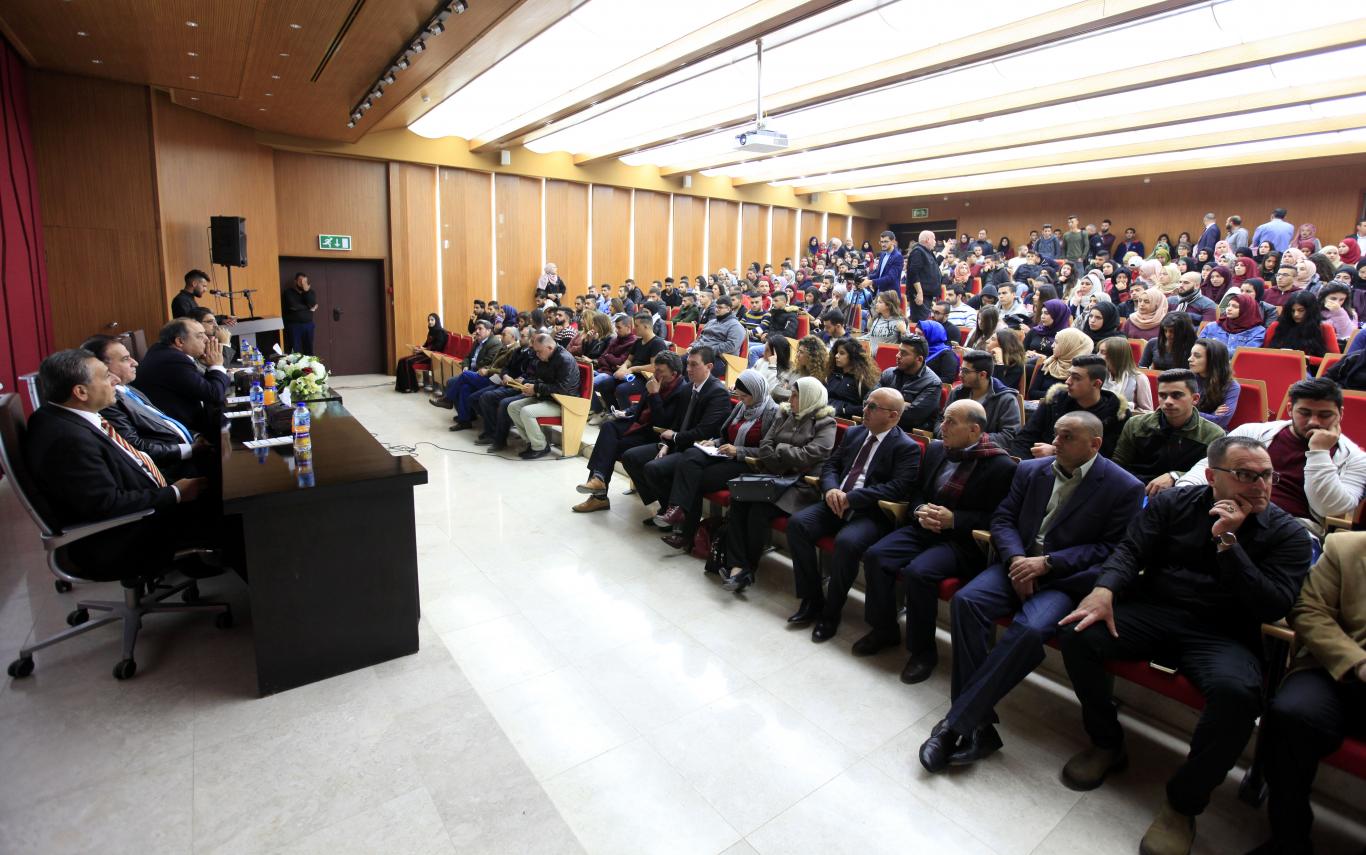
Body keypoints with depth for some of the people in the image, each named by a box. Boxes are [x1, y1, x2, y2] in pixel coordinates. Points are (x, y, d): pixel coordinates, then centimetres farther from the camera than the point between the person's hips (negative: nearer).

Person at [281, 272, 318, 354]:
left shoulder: (311, 292, 11)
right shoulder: (288, 292, 1)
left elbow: (312, 304, -8)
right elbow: (293, 306, -16)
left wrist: (306, 291, -14)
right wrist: (308, 308, -6)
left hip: (308, 325, 3)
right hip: (293, 325, -3)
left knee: (309, 351, 3)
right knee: (295, 353, -7)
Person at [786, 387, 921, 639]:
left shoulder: (907, 447, -4)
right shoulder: (853, 433, 16)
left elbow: (897, 488, -16)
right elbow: (830, 465, 16)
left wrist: (850, 498, -21)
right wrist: (831, 489, -8)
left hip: (872, 513, -6)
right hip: (836, 503, 6)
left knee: (846, 542, -34)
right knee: (797, 523, -17)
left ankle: (831, 613, -11)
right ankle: (812, 599, -4)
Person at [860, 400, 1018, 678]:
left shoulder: (1001, 466, -9)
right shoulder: (935, 449, 9)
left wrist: (953, 519, -20)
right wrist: (920, 510, -5)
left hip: (962, 541, -6)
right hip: (923, 528, 6)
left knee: (918, 572, -30)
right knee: (875, 555, -16)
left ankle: (923, 649, -7)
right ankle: (884, 629, 5)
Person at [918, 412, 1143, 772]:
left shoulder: (1125, 488, -1)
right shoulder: (1030, 470, 11)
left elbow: (1111, 549, -4)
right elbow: (1002, 519, 10)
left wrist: (1047, 563, -15)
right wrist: (1016, 558, -11)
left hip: (1067, 579, -4)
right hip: (1019, 562, 4)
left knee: (1029, 630, -33)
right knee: (965, 600, -25)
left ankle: (957, 722, -22)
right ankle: (978, 724, -20)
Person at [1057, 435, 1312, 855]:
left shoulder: (1287, 533, 3)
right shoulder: (1172, 503, 7)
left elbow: (1274, 607, -7)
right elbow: (1131, 550, 0)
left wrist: (1227, 542, -16)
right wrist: (1104, 589, -21)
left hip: (1224, 635, -1)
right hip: (1152, 612, 2)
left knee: (1237, 691, -35)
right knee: (1078, 634, -24)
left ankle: (1183, 804, -11)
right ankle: (1107, 744, 2)